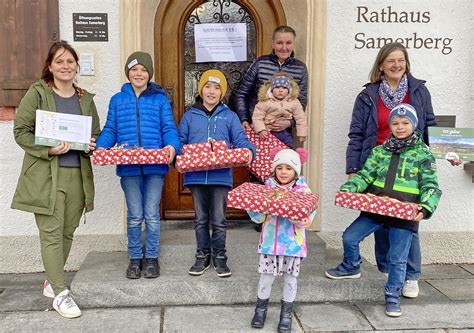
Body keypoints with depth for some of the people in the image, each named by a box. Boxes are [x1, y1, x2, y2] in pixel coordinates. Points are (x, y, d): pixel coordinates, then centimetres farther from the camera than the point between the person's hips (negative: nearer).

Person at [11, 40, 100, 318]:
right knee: (51, 233, -5)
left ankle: (52, 282, 29)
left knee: (67, 232, 11)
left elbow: (97, 133, 18)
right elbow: (21, 131, -4)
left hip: (77, 175, 5)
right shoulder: (37, 93, -1)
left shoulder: (86, 98, 13)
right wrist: (48, 150, -18)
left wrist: (92, 145, -4)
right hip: (45, 175, -4)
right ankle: (61, 293, 3)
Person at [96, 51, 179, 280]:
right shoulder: (117, 100, 11)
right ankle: (135, 258, 24)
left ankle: (152, 258, 21)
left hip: (155, 166, -1)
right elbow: (110, 129, 9)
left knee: (152, 215, 6)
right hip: (128, 167, 1)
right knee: (134, 216, 9)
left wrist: (172, 146, -20)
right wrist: (102, 146, -11)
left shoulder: (160, 100, 6)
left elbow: (169, 128, 0)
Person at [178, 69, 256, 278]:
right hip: (196, 176, 1)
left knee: (219, 220, 6)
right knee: (200, 219, 13)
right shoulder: (190, 116, 8)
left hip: (221, 176, -1)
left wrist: (248, 151, -19)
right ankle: (203, 256, 26)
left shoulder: (229, 116, 6)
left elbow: (241, 141, 1)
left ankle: (219, 257, 22)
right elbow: (180, 142, 9)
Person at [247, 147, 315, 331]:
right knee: (266, 276, 8)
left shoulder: (303, 190, -3)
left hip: (293, 243, 0)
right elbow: (259, 217, -2)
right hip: (270, 241, 1)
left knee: (290, 278, 10)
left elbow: (306, 218, -11)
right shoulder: (268, 188, 0)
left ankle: (286, 314, 26)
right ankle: (261, 309, 29)